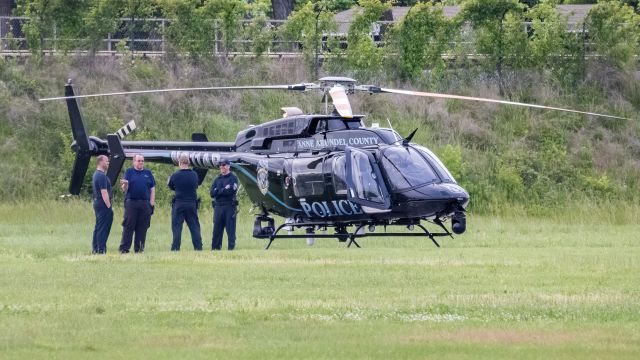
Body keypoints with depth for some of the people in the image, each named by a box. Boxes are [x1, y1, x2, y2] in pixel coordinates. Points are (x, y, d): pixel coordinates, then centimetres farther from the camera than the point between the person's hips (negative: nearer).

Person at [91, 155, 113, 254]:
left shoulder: (96, 174, 17)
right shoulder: (102, 176, -16)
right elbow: (104, 192, -21)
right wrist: (109, 206, -19)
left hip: (97, 203, 10)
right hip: (103, 204, -10)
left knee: (98, 228, 14)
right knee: (103, 228, -8)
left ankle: (95, 249, 17)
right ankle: (101, 250, -9)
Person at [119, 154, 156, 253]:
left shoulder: (148, 173, 15)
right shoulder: (129, 172, 7)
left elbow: (152, 188, 14)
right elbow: (124, 189, 0)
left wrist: (152, 201, 2)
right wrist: (125, 185, -24)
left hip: (145, 203, 3)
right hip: (131, 203, -3)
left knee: (142, 227, 3)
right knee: (128, 226, -5)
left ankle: (139, 248, 8)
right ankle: (124, 248, -6)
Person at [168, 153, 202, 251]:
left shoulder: (175, 175, -9)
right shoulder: (194, 175, -2)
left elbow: (171, 187, 6)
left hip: (178, 204, -3)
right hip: (192, 204, 3)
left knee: (176, 226, 2)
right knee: (194, 226, 9)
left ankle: (175, 247, -3)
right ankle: (198, 246, 7)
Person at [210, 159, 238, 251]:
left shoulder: (233, 178, 3)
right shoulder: (217, 179, 18)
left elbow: (232, 191, -13)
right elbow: (212, 193, 6)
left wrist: (218, 191, -6)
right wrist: (224, 190, -9)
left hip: (229, 206, -5)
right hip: (218, 206, 5)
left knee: (230, 228, -5)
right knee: (217, 228, 3)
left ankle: (231, 246, -4)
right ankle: (215, 247, 5)